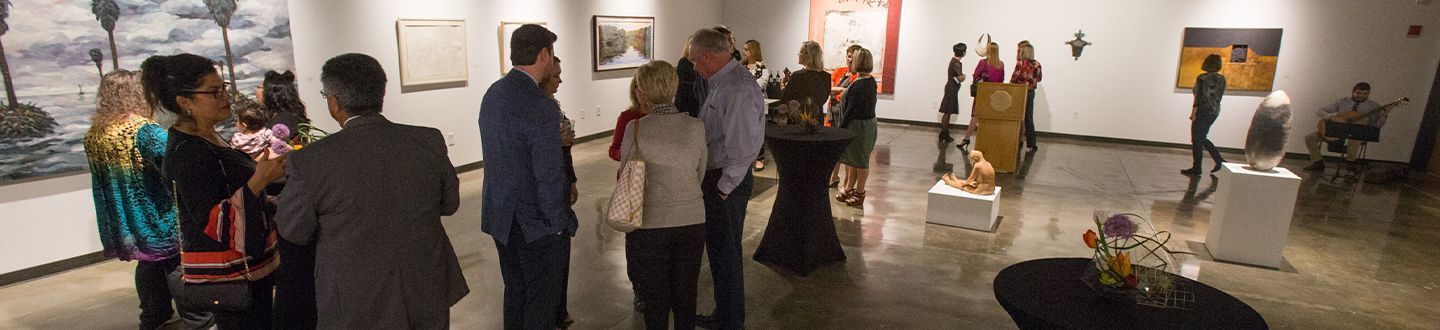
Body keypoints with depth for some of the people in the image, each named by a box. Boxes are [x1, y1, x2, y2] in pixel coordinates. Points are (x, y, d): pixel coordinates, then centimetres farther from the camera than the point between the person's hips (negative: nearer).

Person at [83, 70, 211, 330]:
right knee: (177, 265, 6)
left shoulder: (94, 133, 1)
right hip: (159, 218, -7)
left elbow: (101, 176, 13)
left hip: (125, 220, 7)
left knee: (149, 263, 21)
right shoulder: (144, 130, -22)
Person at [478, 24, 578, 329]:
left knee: (515, 292, 22)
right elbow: (549, 178, -22)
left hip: (500, 216, 8)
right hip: (535, 224, -8)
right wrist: (559, 223, -11)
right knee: (542, 300, 9)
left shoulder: (492, 93, 3)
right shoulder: (541, 107, -23)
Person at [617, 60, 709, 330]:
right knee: (686, 295, 19)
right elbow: (700, 174, 4)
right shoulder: (696, 127, -6)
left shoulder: (635, 129, -13)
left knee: (655, 298, 15)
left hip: (651, 225, -2)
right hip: (693, 222, 3)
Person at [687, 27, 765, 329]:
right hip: (715, 177, 10)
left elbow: (741, 148, -26)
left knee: (725, 254, 4)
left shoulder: (737, 89, -23)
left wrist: (724, 188, -17)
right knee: (719, 250, 21)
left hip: (727, 183, -10)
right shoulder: (720, 82, 9)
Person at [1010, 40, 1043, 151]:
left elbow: (1014, 79, -17)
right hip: (1030, 92, 5)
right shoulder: (1036, 64, 1)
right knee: (1029, 119, 13)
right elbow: (1039, 78, 11)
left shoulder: (1021, 63, -16)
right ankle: (1031, 144, 15)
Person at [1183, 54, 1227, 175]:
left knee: (1196, 140, 0)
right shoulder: (1221, 79, 7)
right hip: (1215, 111, 7)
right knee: (1202, 138, 19)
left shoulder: (1202, 78, -13)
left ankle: (1196, 168, 3)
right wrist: (1214, 106, 19)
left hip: (1203, 110, -7)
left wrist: (1193, 112, -13)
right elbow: (1220, 95, 11)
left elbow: (1199, 97, -16)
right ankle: (1219, 160, 15)